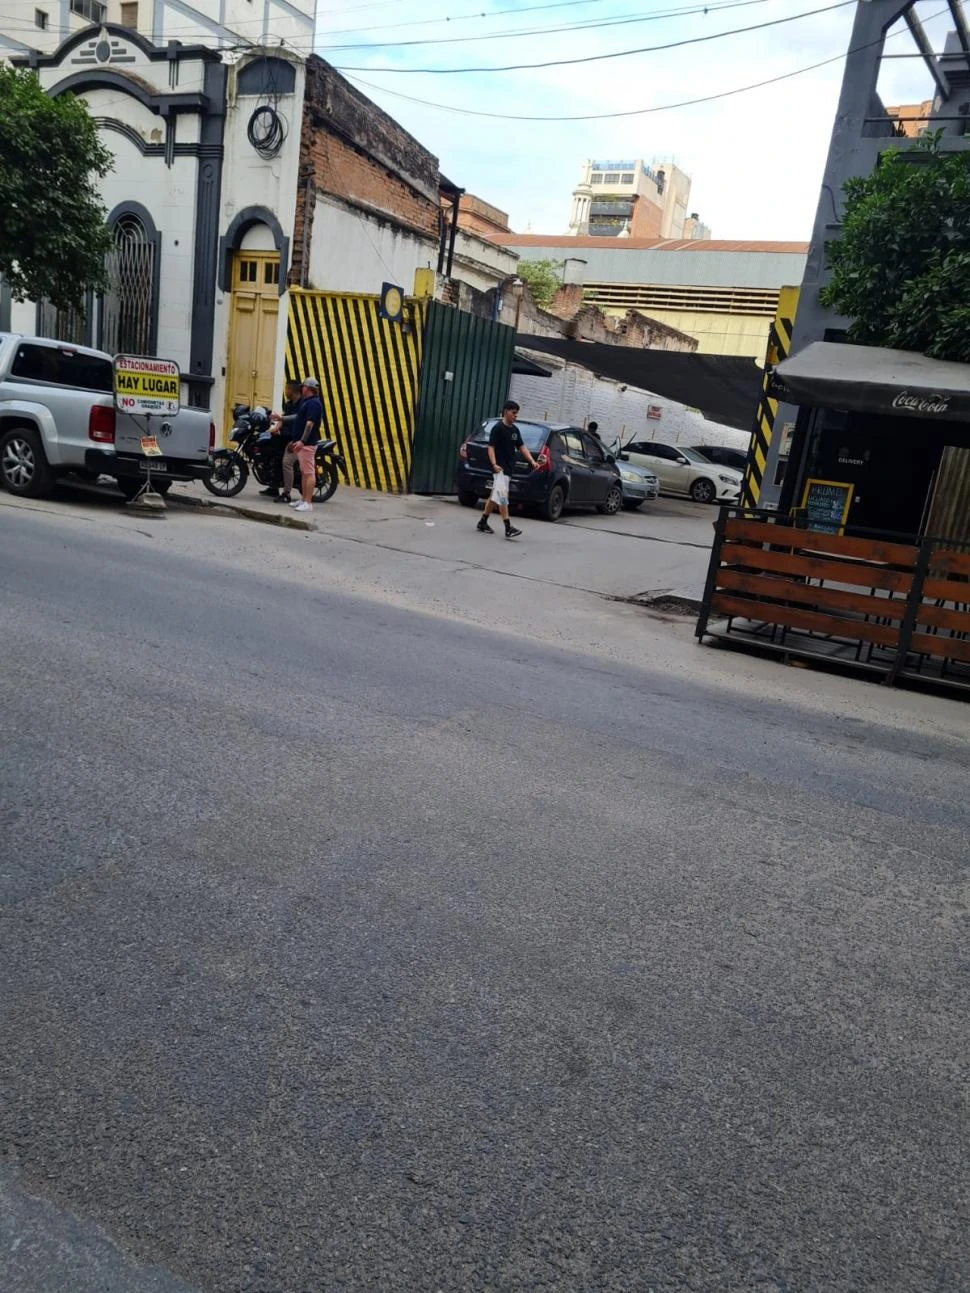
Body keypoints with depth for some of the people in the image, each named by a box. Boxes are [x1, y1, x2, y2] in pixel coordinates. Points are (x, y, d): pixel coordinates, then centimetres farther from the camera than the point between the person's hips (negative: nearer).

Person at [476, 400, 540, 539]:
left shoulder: (515, 430, 13)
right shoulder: (497, 428, -9)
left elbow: (521, 447, 15)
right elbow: (491, 447, -13)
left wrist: (532, 461, 4)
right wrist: (494, 464, -26)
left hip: (509, 469, 8)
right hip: (500, 469, -8)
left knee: (495, 497, 14)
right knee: (502, 496, -12)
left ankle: (482, 523, 23)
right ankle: (508, 528, -17)